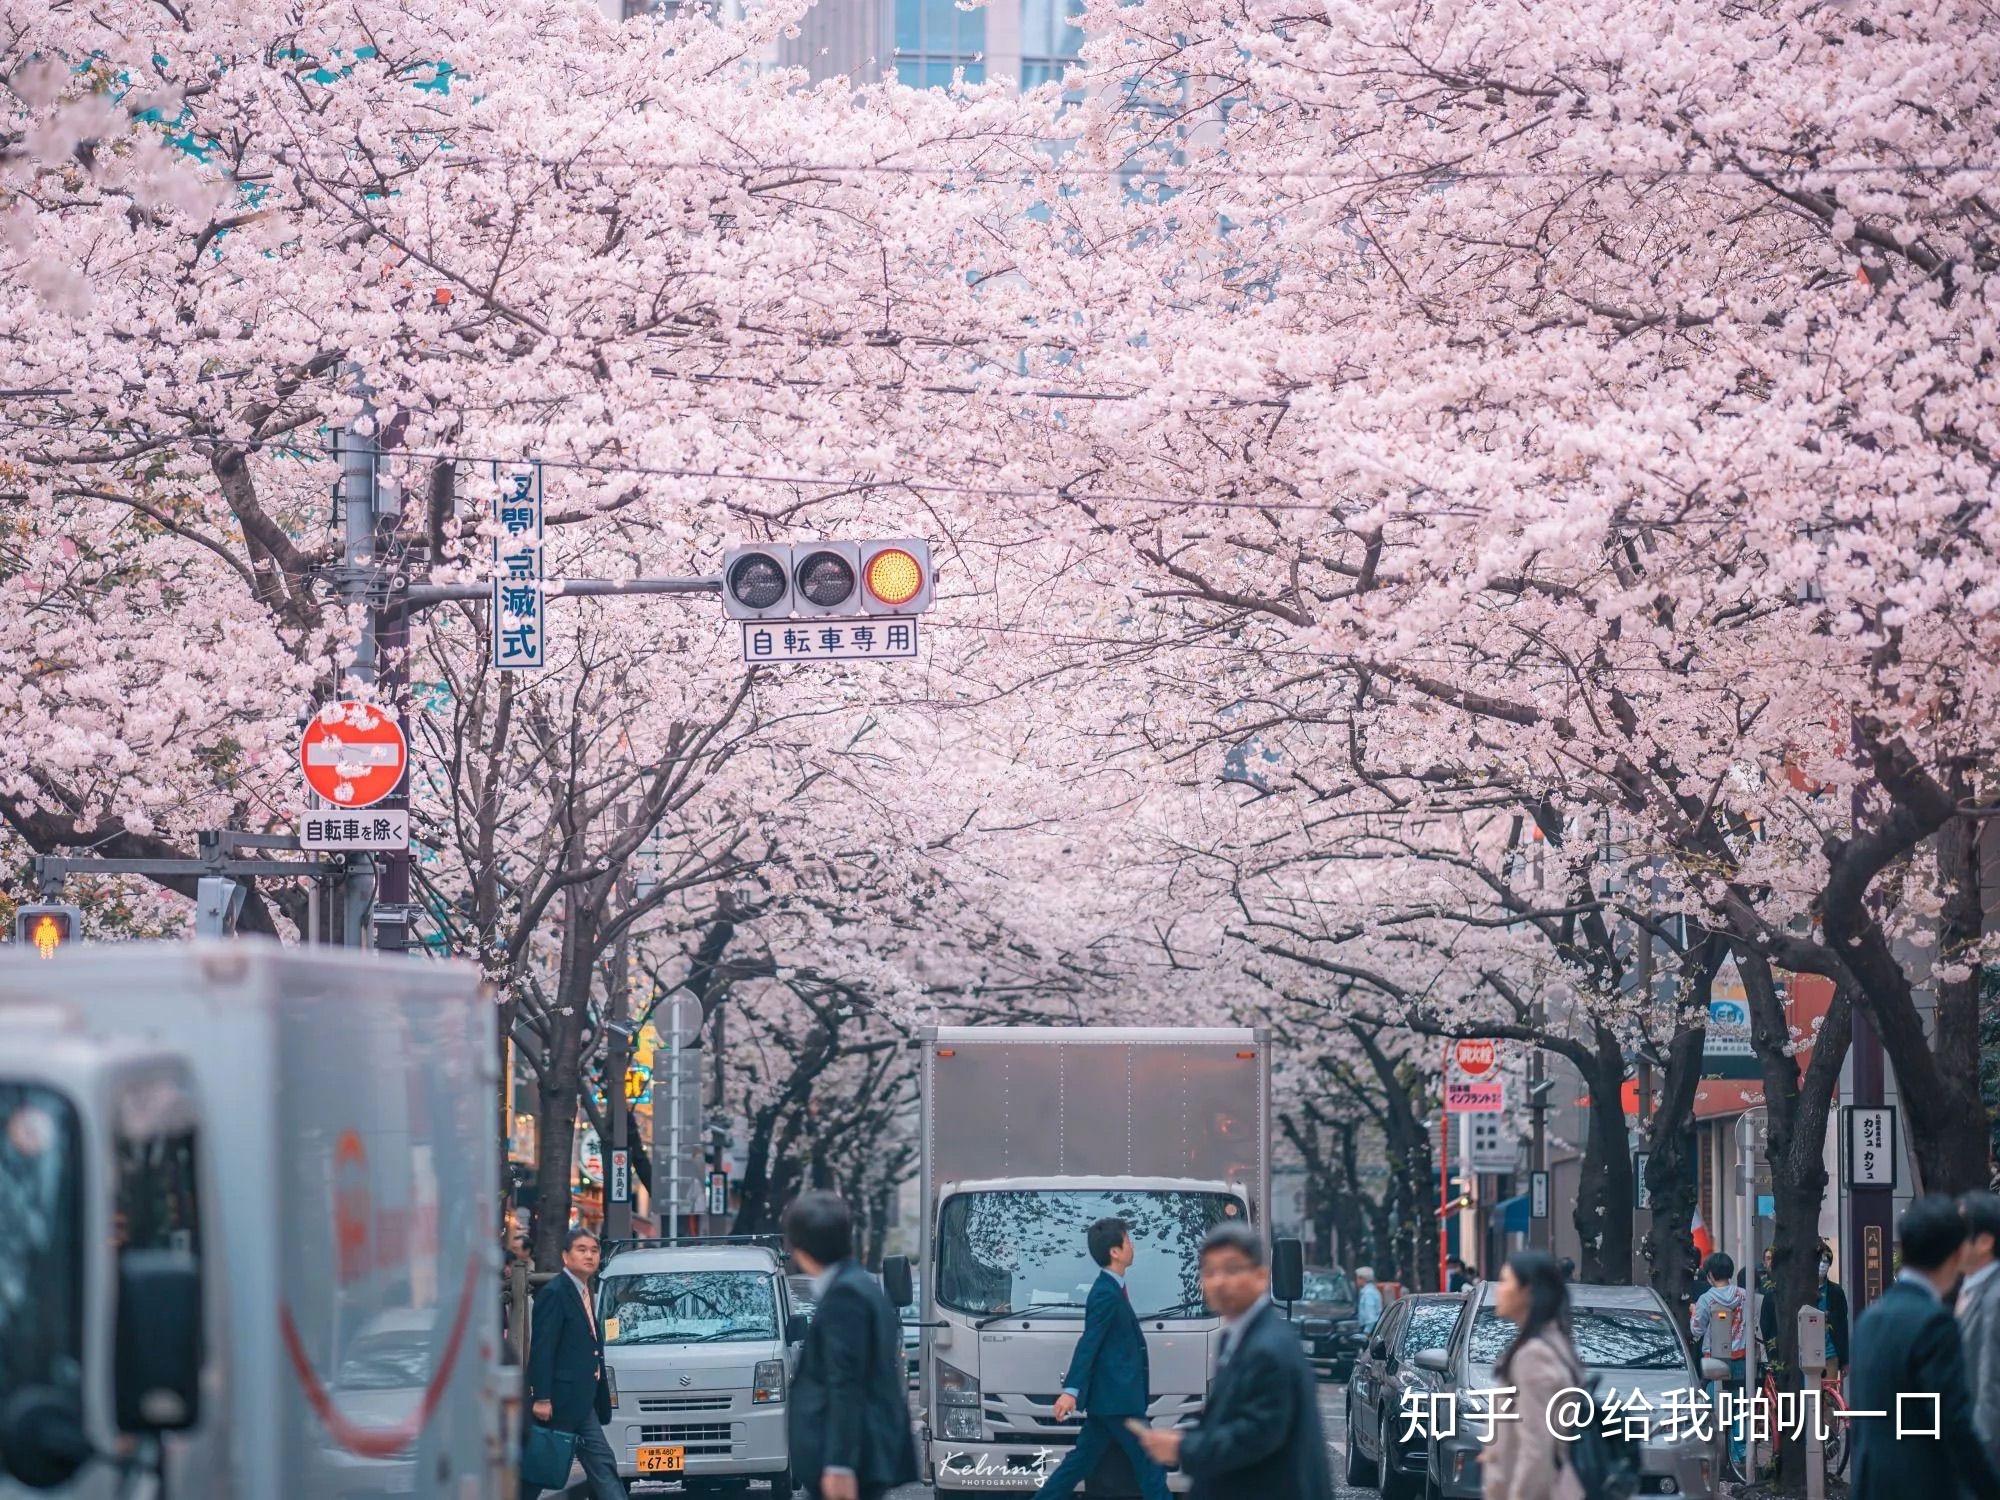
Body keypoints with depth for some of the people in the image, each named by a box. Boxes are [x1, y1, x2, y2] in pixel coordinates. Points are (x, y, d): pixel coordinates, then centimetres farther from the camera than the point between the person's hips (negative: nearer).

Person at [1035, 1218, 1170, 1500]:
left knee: (1081, 1461, 11)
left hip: (1106, 1399, 10)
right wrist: (1071, 1390, -29)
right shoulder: (1106, 1294, -16)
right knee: (1150, 1464, -4)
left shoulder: (1111, 1289, 14)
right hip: (1117, 1399, -10)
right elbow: (1088, 1344, -22)